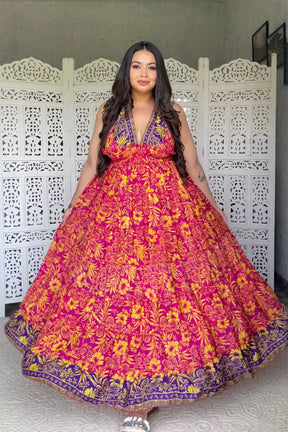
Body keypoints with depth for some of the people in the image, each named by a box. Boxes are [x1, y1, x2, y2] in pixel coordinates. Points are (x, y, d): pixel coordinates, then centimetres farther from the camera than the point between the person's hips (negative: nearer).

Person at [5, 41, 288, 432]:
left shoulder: (173, 113, 9)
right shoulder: (108, 112, 11)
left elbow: (193, 166, 10)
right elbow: (92, 164, 11)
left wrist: (215, 210, 8)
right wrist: (71, 210, 7)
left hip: (169, 209, 0)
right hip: (114, 210, 1)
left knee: (163, 284, -7)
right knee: (117, 288, -4)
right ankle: (143, 398, 11)